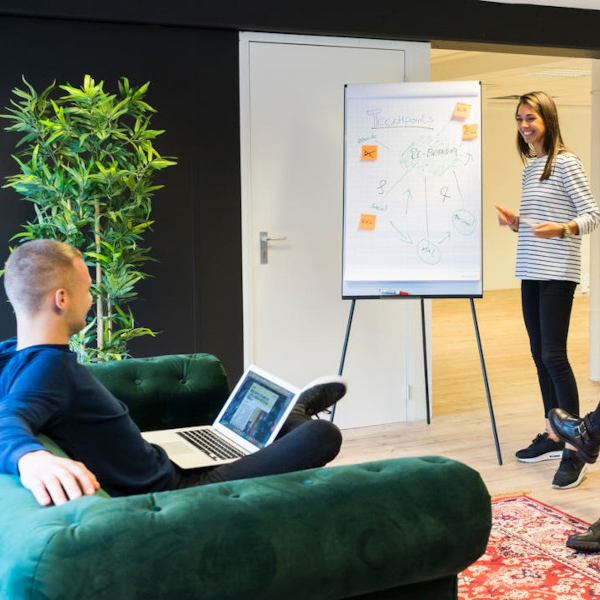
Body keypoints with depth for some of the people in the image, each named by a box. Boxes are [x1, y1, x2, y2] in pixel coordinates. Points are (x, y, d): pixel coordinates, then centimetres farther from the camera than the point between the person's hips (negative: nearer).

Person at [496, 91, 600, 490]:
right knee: (540, 355, 10)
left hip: (558, 272, -8)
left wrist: (562, 228, -29)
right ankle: (552, 437, 21)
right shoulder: (530, 167, 16)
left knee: (554, 355, -12)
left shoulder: (566, 162, -8)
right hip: (531, 271, 8)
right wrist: (516, 223, 4)